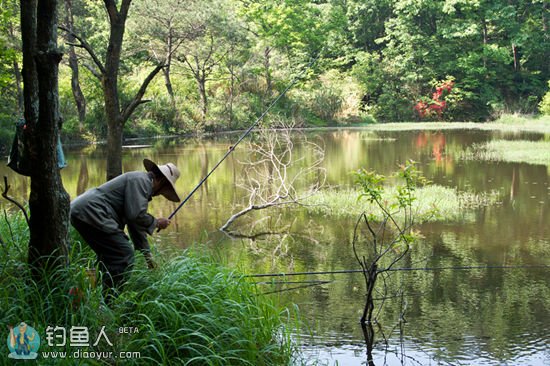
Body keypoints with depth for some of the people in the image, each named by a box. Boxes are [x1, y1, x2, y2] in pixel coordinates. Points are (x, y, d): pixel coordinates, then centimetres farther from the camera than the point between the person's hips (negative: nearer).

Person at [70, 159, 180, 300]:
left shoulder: (143, 184, 25)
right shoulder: (140, 180, -7)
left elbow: (136, 224, 30)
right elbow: (135, 215, -20)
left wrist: (148, 256, 32)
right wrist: (156, 223, -1)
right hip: (90, 213, -11)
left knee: (108, 255, 23)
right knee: (124, 255, -10)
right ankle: (110, 302, -5)